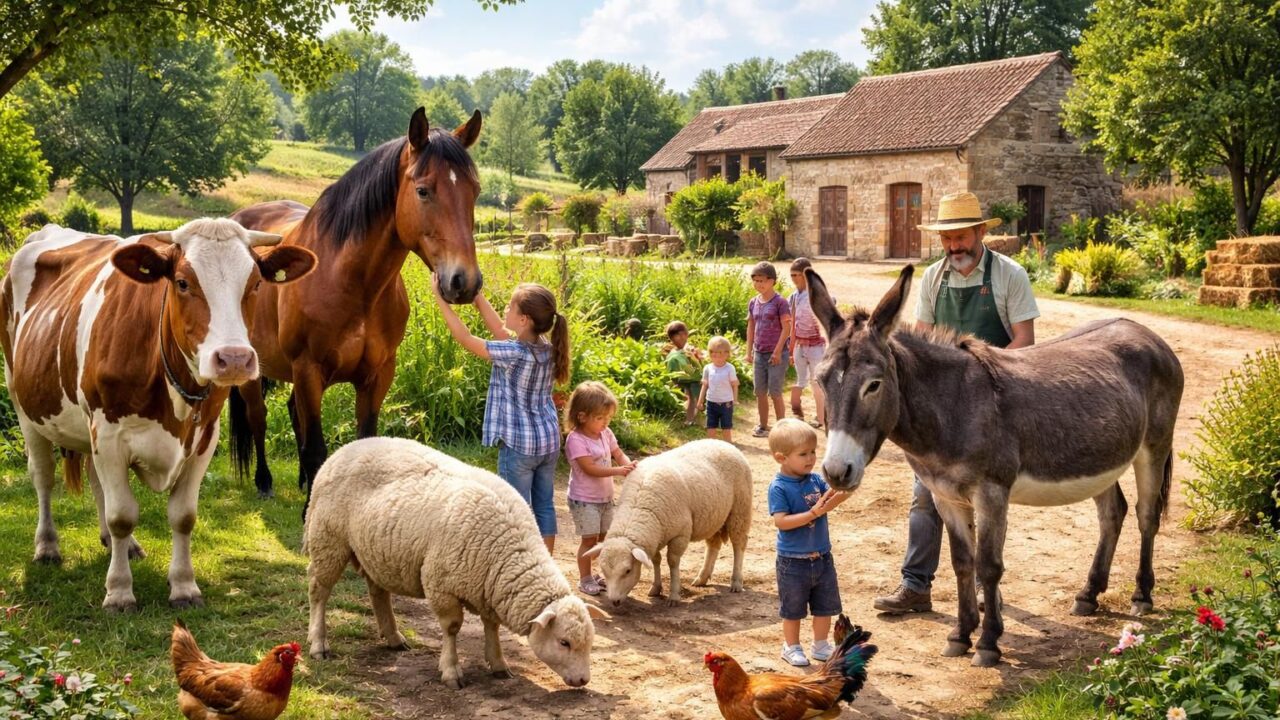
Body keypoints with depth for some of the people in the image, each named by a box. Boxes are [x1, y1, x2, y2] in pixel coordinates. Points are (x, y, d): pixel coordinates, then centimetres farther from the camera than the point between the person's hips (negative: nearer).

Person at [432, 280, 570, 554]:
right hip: (549, 441, 7)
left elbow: (464, 339, -16)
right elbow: (500, 330, 8)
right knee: (544, 506, 15)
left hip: (519, 445, -7)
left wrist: (440, 299, -10)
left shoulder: (514, 353, -23)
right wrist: (475, 293, 7)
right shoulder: (547, 348, -2)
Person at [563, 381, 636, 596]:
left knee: (605, 538, 14)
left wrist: (629, 466, -18)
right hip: (584, 499, -7)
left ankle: (601, 574, 27)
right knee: (589, 539, -3)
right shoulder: (575, 439, -20)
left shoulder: (605, 433, 4)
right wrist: (618, 471, -30)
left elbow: (618, 454, 5)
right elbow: (589, 468, -25)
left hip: (605, 497, 7)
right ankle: (585, 579, 9)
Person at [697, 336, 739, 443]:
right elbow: (705, 385, 8)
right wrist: (700, 401, 7)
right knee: (711, 428, 7)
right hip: (711, 402, 3)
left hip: (726, 403, -2)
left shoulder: (730, 368, -8)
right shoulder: (707, 368, 0)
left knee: (727, 428, 7)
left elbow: (734, 385, -2)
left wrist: (734, 400, -3)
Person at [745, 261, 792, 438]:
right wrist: (749, 351, 10)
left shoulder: (780, 302, -9)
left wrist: (778, 351, -15)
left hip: (777, 354, -6)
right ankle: (763, 426, 22)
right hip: (759, 354, 6)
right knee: (760, 392, 11)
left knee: (775, 392, -3)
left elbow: (786, 328, -12)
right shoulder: (753, 303, 8)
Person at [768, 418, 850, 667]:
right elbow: (781, 521, -23)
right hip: (793, 561, -5)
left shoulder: (815, 480, 1)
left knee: (825, 605, 16)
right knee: (793, 608, 11)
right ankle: (791, 647, 29)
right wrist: (814, 512, -28)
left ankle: (820, 645, 34)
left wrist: (837, 496, -29)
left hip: (822, 556, 6)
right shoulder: (778, 487, -17)